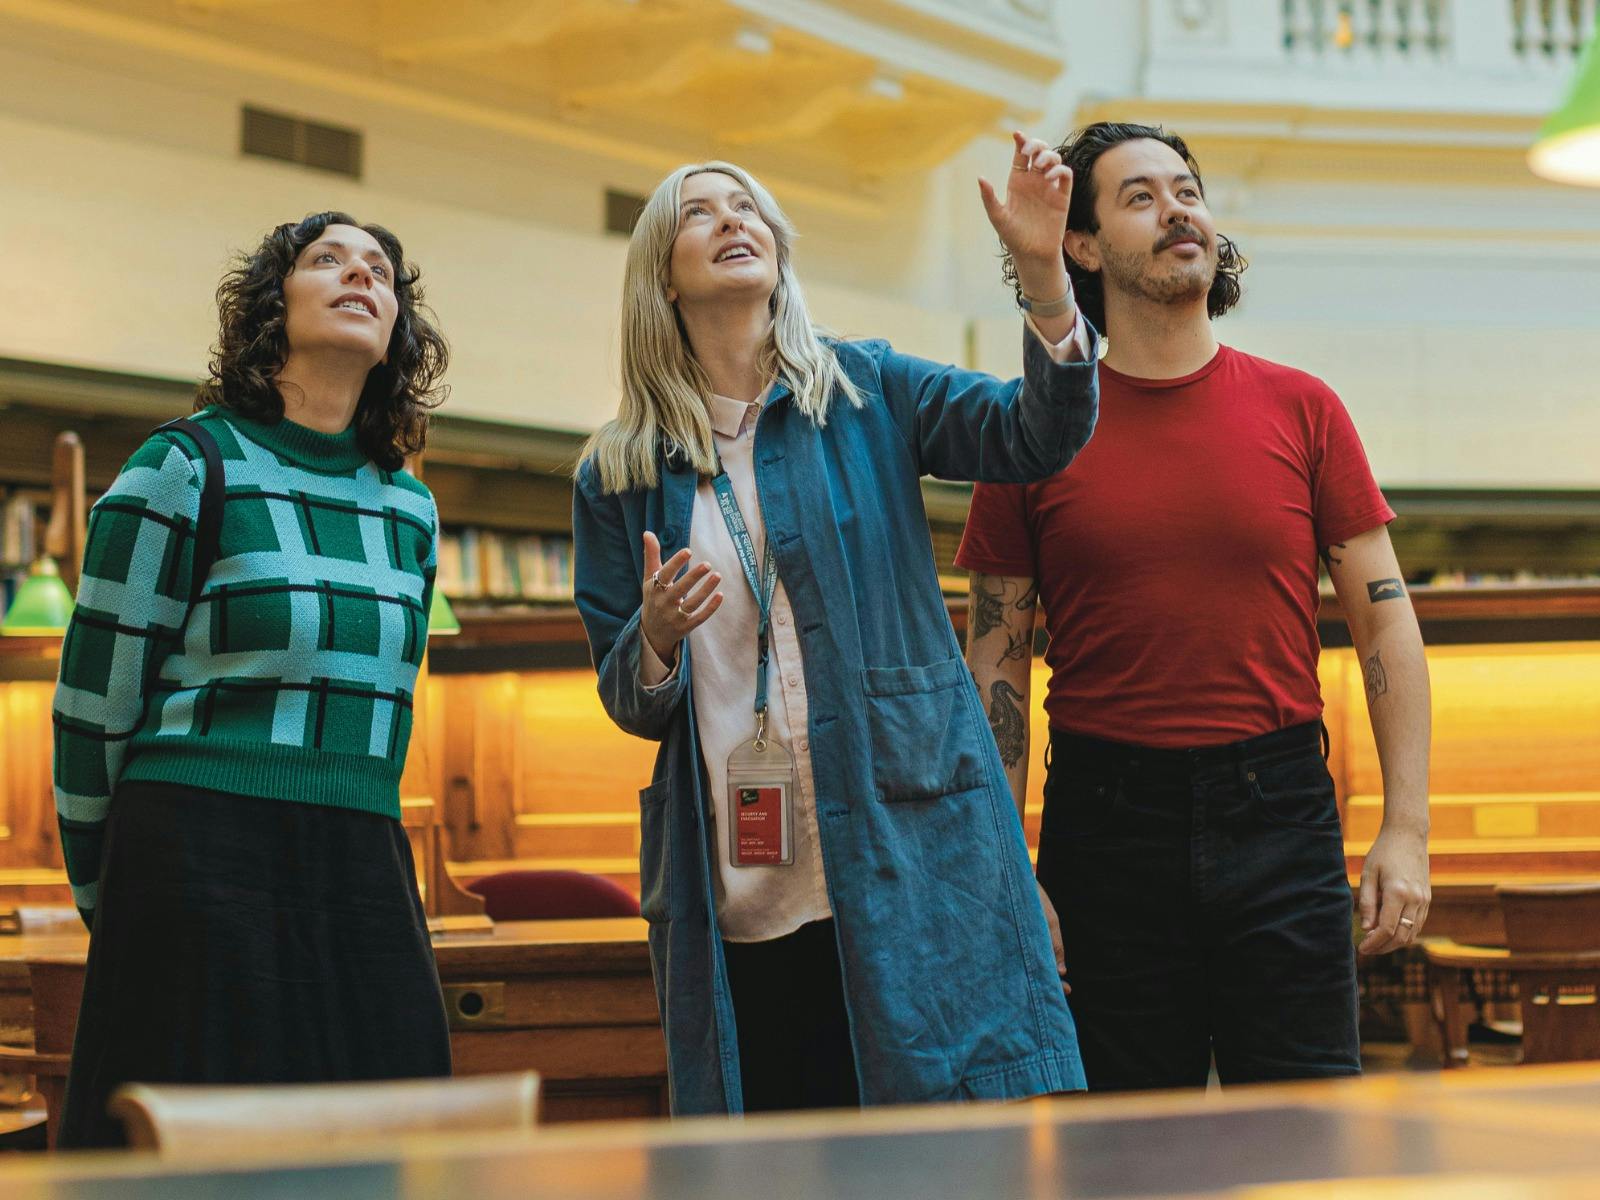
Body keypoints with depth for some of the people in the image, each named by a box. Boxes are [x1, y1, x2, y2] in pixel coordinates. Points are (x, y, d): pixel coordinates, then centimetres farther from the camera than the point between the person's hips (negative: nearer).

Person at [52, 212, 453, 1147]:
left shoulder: (410, 508, 14)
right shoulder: (185, 469, -3)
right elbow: (93, 706, -1)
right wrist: (113, 908, 5)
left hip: (364, 886, 5)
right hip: (204, 861, -5)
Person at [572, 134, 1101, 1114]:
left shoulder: (864, 393, 7)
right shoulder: (620, 474, 10)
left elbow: (1041, 435, -9)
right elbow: (628, 704, 13)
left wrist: (1044, 272, -24)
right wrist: (657, 640, -10)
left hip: (903, 866, -1)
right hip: (733, 906, 2)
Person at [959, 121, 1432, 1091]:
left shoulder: (1301, 409, 4)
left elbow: (1385, 619, 5)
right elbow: (998, 656, 4)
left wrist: (1407, 829, -2)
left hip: (1280, 817, 1)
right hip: (1105, 825, 0)